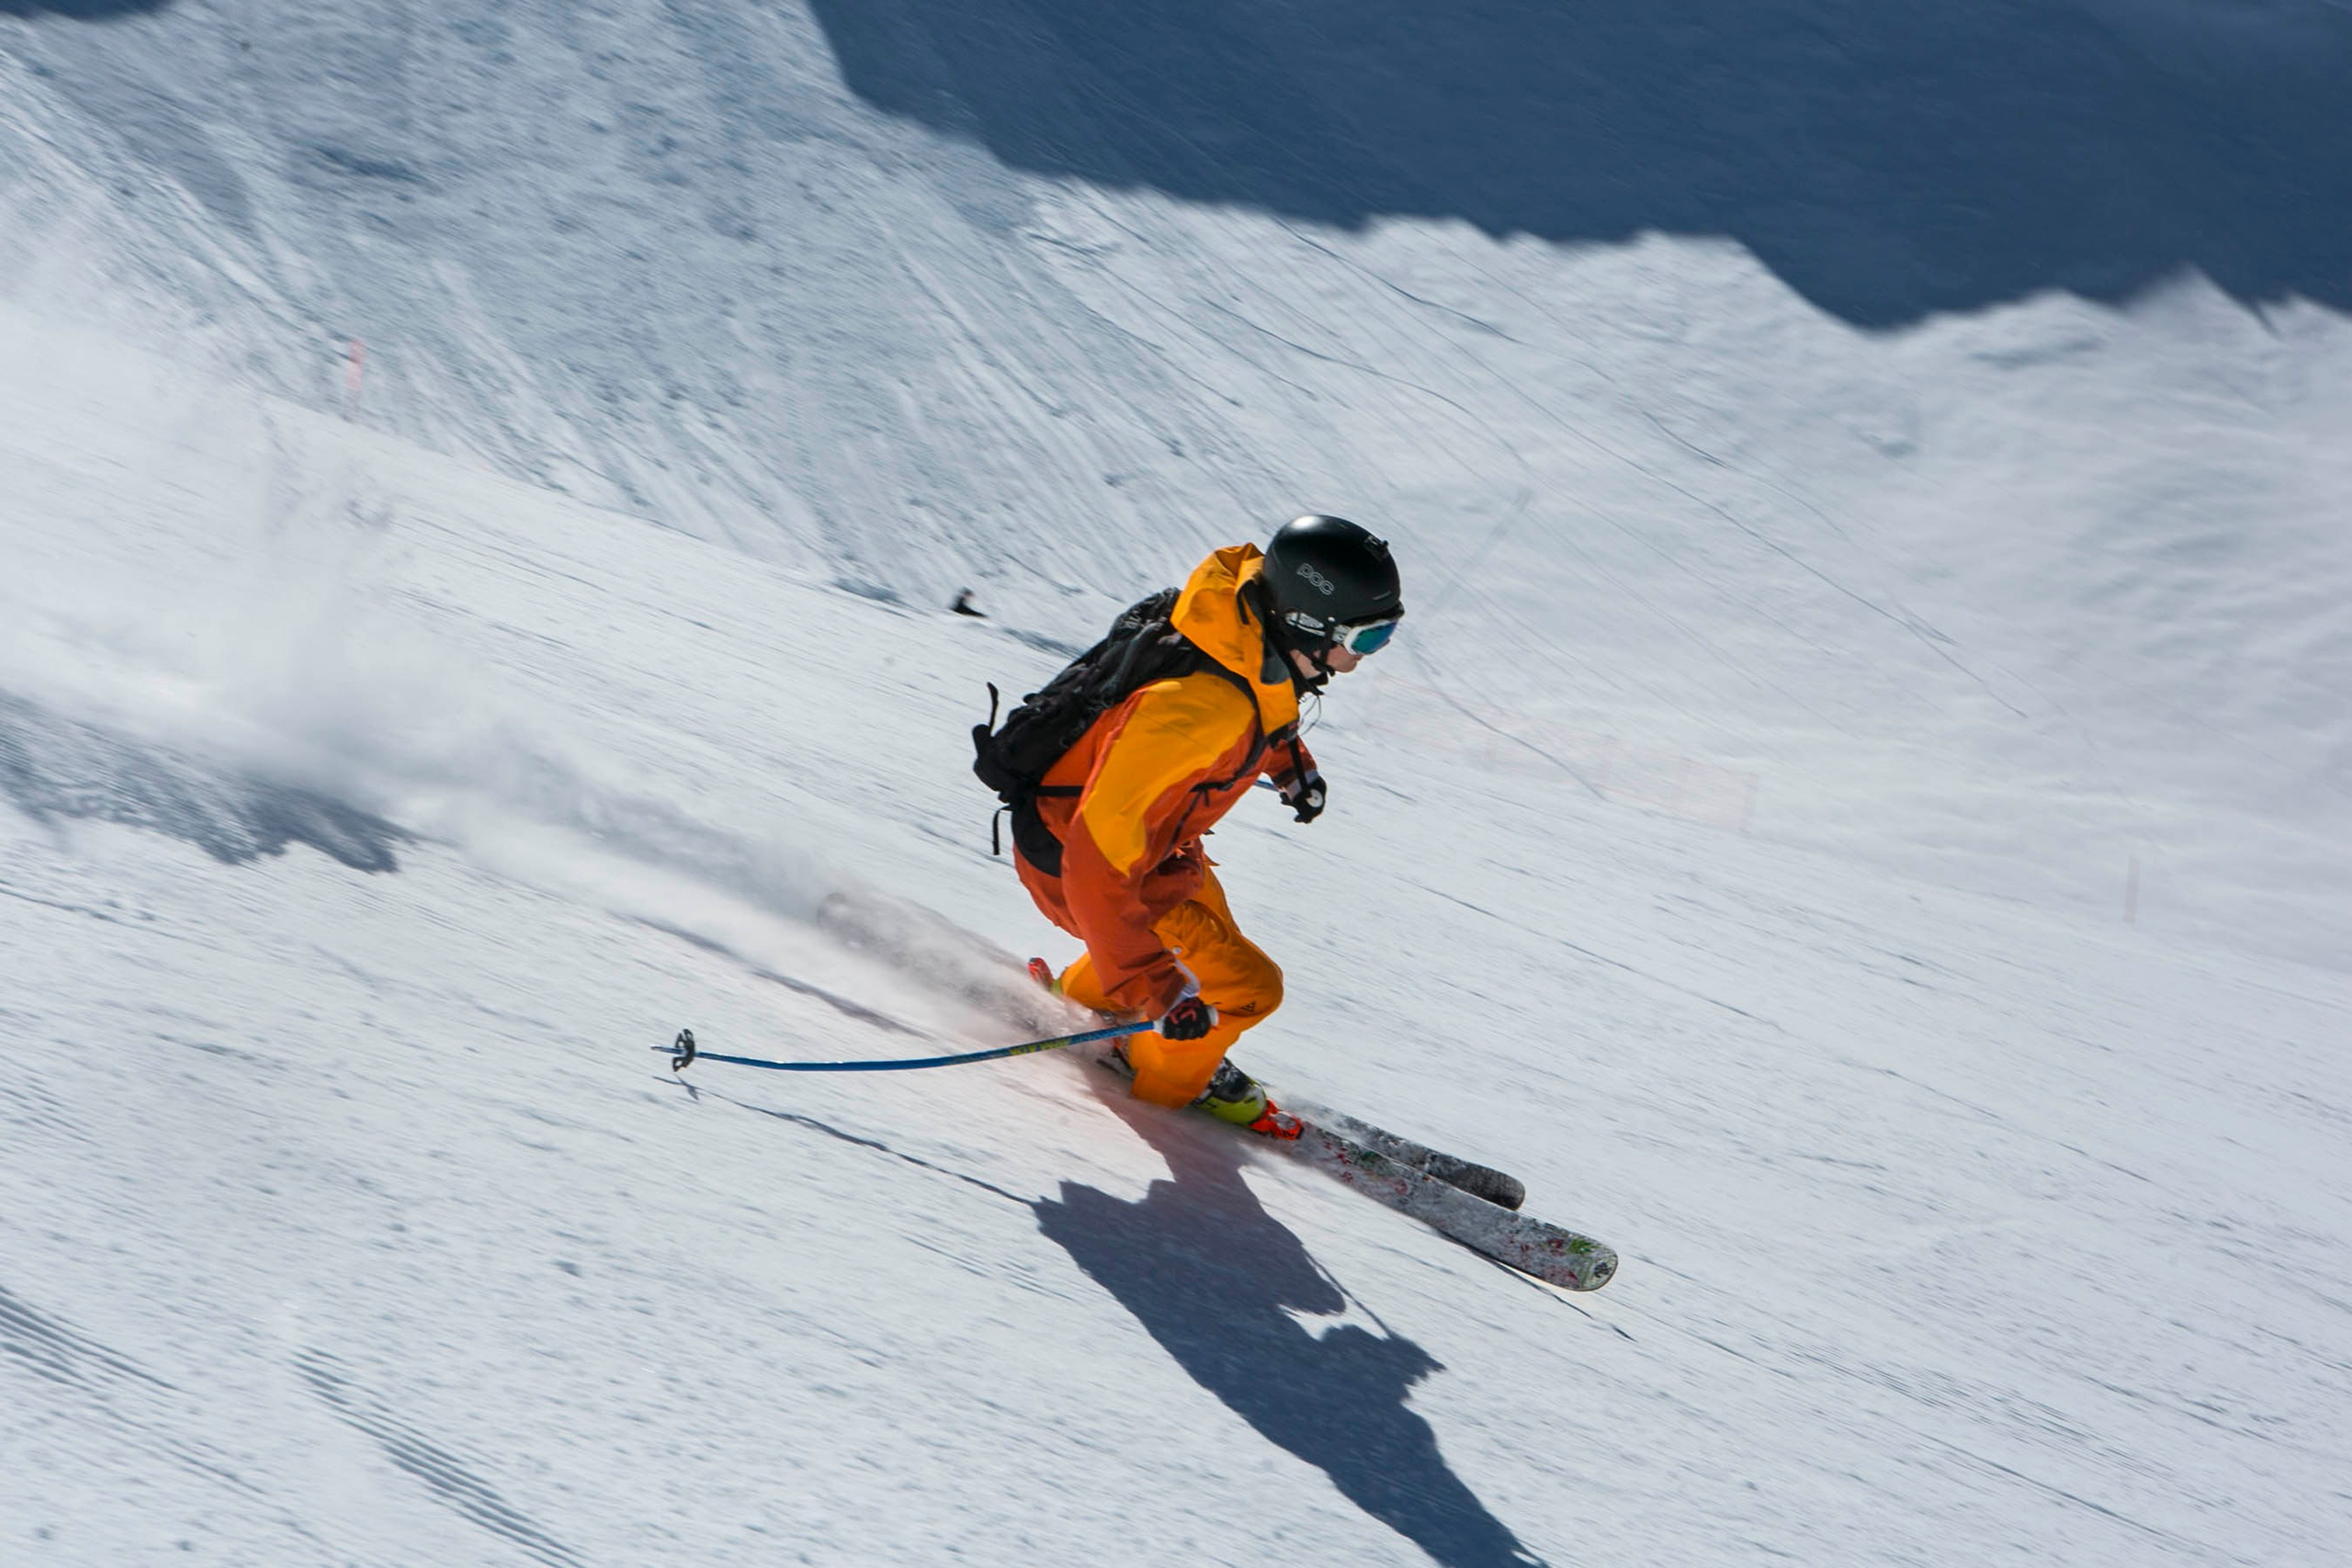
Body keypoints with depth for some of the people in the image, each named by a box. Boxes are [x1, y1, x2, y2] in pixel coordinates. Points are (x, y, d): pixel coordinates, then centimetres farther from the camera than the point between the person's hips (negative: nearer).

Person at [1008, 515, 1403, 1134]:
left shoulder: (1261, 634, -15)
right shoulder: (1198, 711, -42)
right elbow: (1098, 858, -41)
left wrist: (1290, 757, 18)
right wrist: (1157, 989, -41)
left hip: (1138, 824, 9)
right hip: (1073, 858, -9)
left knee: (1207, 922, 32)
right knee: (1248, 987, -8)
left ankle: (1083, 997, 55)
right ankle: (1167, 1075, 22)